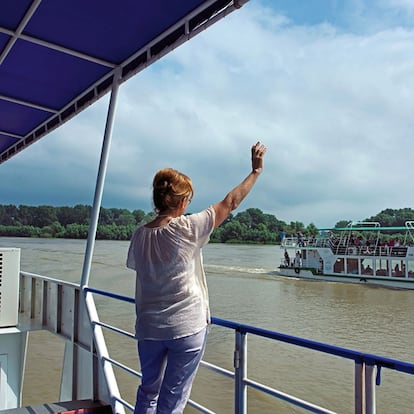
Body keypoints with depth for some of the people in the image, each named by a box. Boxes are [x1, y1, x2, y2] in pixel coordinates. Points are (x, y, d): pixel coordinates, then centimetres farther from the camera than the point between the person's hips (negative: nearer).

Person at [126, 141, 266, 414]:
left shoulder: (139, 236, -3)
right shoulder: (188, 229, -15)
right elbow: (230, 203, -7)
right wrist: (256, 170, 4)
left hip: (148, 328, 5)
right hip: (187, 328, -5)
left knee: (148, 392, 22)